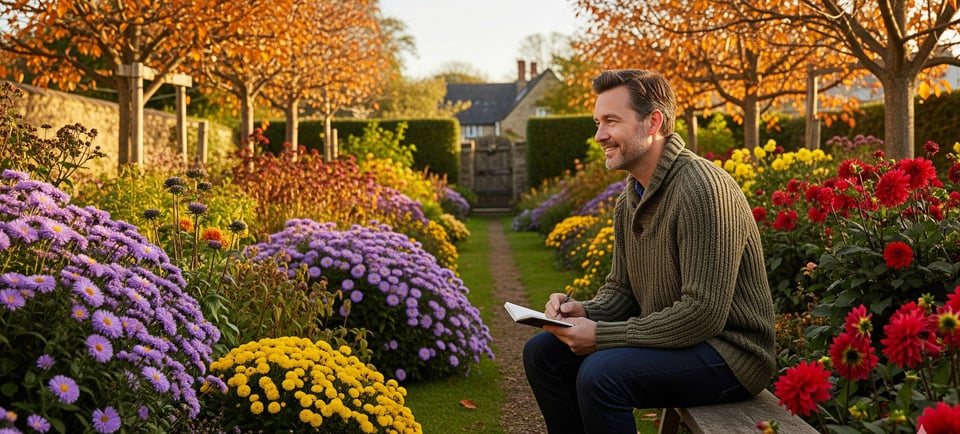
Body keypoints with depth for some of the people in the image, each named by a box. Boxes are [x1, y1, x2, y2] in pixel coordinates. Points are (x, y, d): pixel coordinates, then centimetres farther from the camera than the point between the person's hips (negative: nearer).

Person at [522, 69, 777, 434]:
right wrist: (583, 312, -9)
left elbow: (704, 314, -27)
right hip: (670, 339, 9)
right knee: (543, 352, 4)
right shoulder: (630, 198, 7)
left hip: (729, 355, -9)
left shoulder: (702, 188, -23)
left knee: (600, 373, -30)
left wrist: (602, 335, -23)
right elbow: (620, 290, 14)